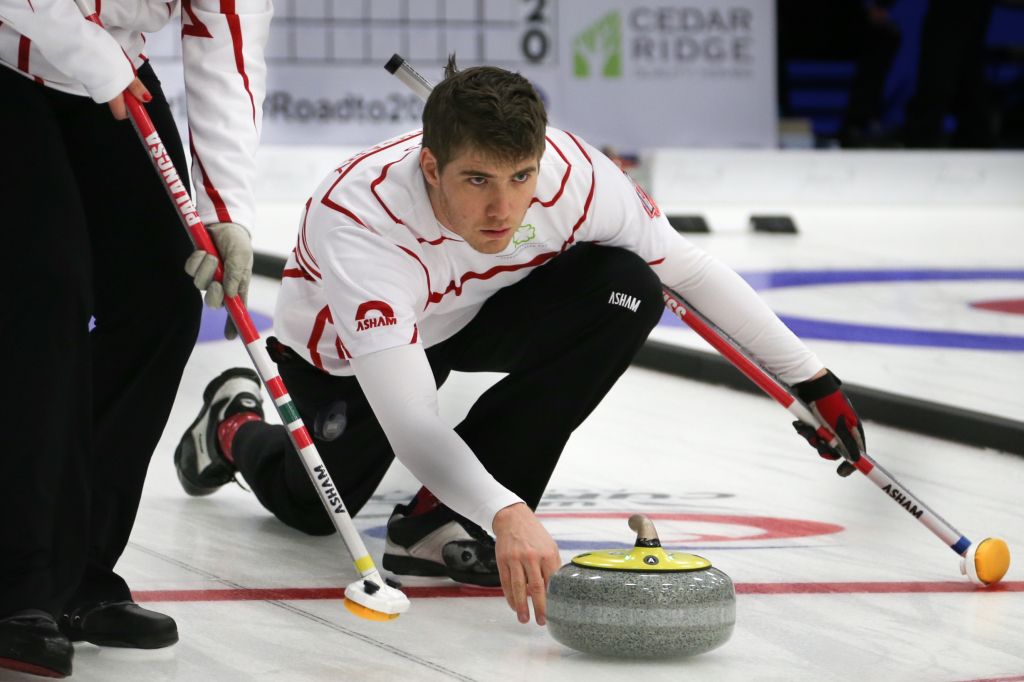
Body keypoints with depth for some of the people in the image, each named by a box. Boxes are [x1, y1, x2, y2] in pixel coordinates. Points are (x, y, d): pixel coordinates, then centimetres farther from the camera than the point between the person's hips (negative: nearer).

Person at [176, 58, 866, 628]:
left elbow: (688, 269, -16)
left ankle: (442, 519, -18)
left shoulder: (573, 173, -33)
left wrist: (810, 377, -12)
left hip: (478, 315, 3)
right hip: (348, 354, -3)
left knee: (626, 290, -24)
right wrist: (505, 514, -65)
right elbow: (407, 419, -50)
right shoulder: (358, 221, -44)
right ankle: (236, 423, 36)